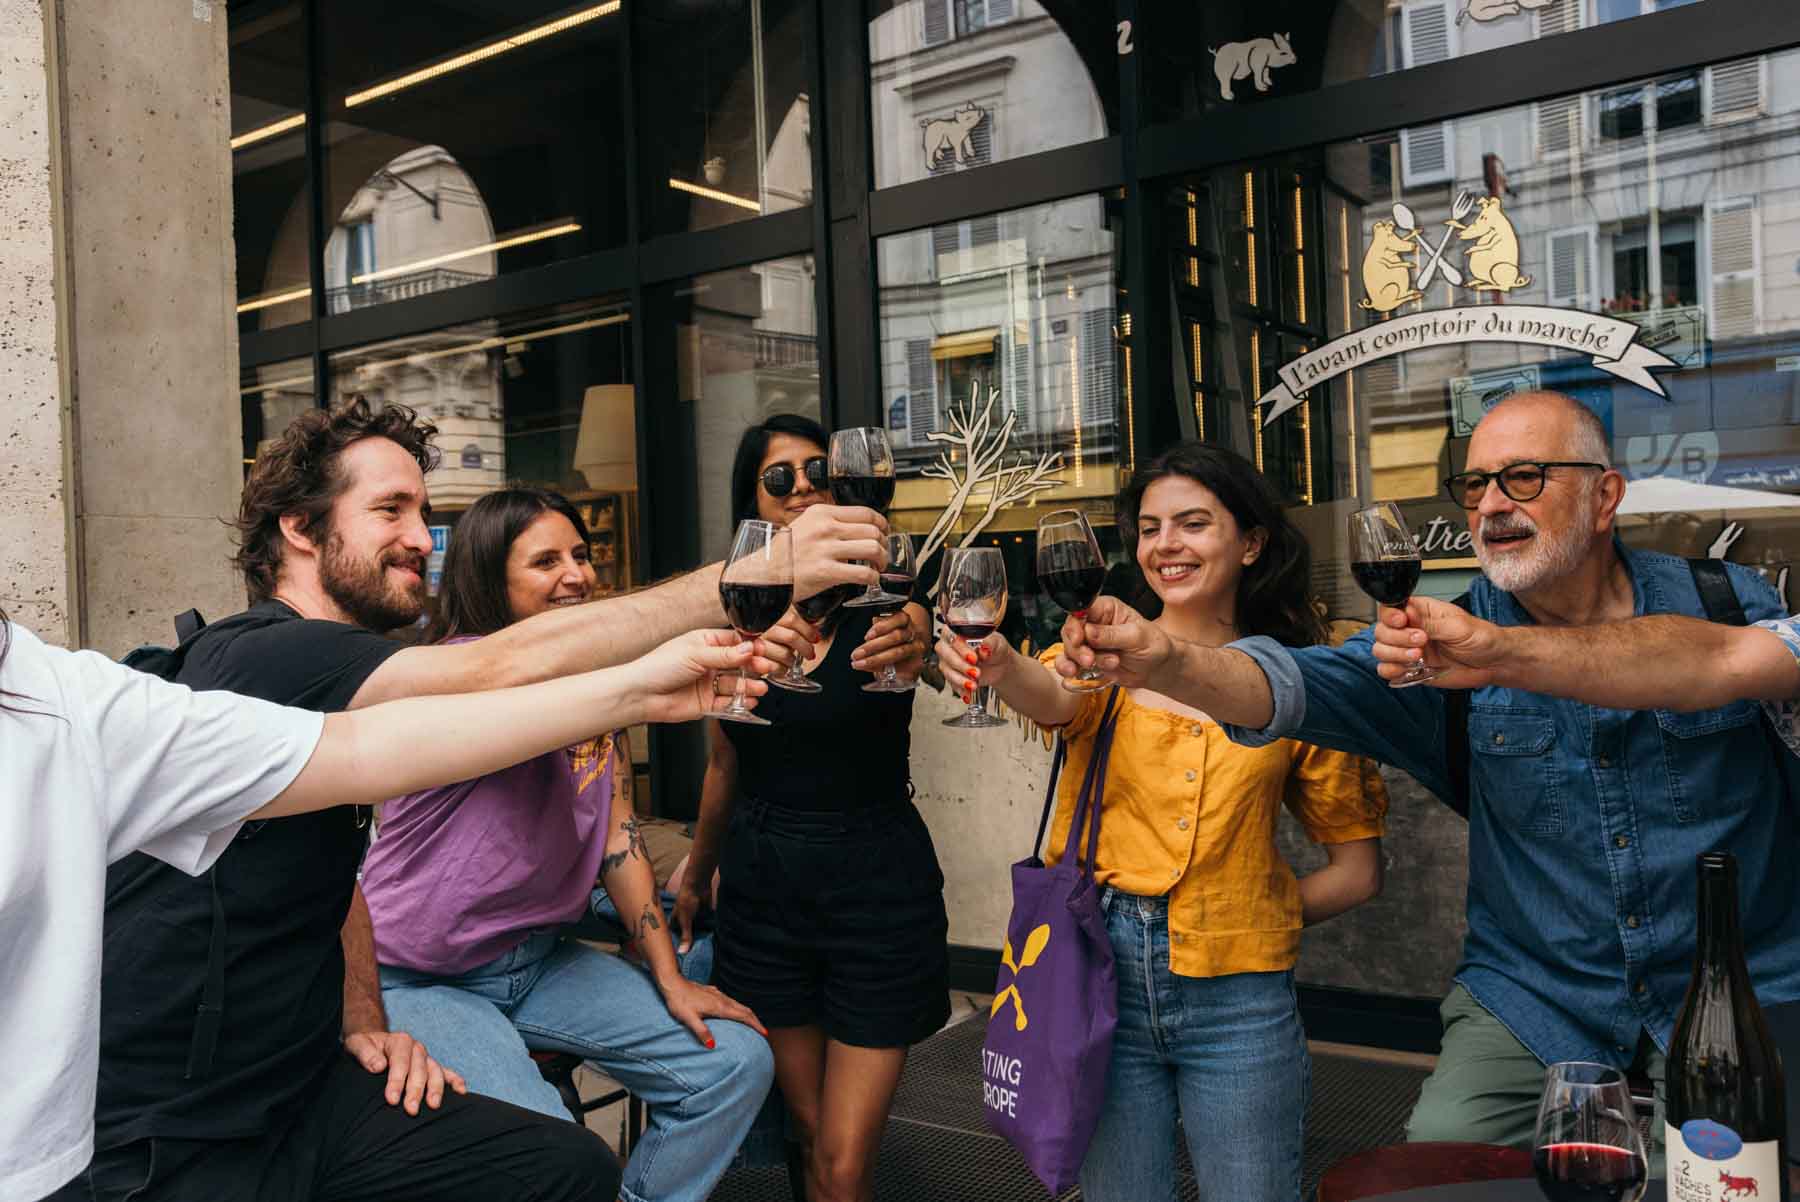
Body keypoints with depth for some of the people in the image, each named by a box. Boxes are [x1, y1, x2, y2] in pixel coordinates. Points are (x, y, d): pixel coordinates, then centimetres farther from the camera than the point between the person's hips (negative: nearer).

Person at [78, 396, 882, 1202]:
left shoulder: (331, 676, 9)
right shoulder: (257, 659, -21)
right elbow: (509, 668, -34)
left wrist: (362, 1024, 5)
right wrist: (753, 578, -32)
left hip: (303, 1080, 8)